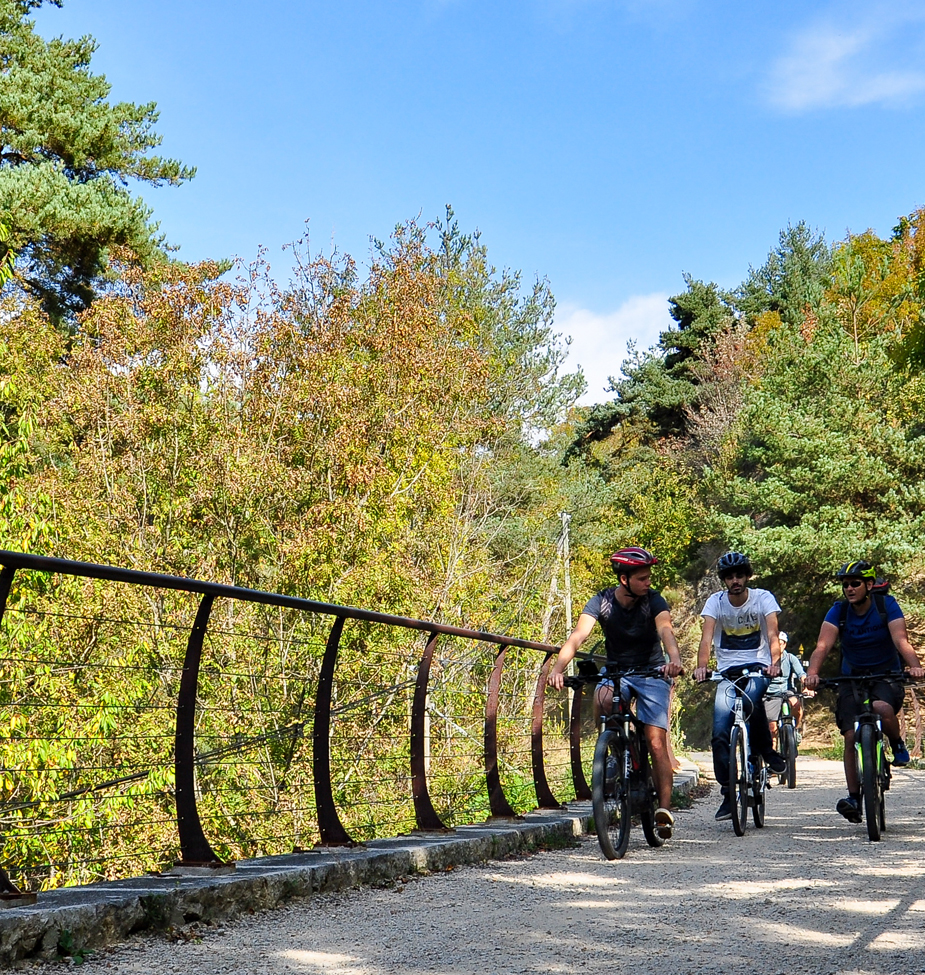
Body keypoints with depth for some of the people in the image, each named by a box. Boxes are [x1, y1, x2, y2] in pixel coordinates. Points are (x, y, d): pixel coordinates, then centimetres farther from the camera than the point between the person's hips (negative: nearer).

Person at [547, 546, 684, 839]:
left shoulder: (654, 600, -16)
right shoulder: (602, 602, -13)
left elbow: (665, 630, -34)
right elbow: (578, 636, -26)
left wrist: (674, 659, -56)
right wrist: (558, 668, -44)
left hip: (651, 673, -1)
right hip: (615, 671, 1)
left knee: (656, 743, -13)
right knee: (604, 700, -33)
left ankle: (664, 809, -8)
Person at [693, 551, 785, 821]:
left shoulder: (763, 598, -5)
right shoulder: (716, 601, -2)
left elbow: (773, 634, -16)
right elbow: (707, 636, -15)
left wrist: (774, 662, -35)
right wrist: (701, 666, -33)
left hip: (758, 667, -2)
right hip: (727, 671, 2)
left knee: (750, 697, -36)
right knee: (720, 733, -11)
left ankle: (766, 750, -12)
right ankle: (728, 793, 1)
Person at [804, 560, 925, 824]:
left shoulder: (886, 605, -11)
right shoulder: (839, 611, -8)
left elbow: (901, 640, -23)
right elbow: (823, 645, -21)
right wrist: (812, 672, -40)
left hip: (887, 675, -2)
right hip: (852, 678, 2)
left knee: (882, 708, -34)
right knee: (851, 736, -11)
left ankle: (898, 744, -2)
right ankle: (853, 797, -2)